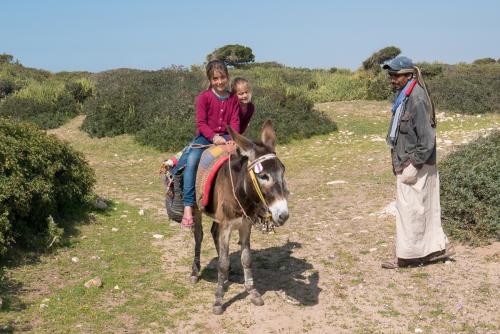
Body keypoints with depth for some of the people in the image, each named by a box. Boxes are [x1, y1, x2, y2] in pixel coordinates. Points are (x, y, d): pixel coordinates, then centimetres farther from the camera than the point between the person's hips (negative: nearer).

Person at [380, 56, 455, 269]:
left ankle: (406, 256, 10)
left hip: (416, 166, -9)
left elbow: (427, 138, -20)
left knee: (410, 208, -1)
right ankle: (439, 246, 25)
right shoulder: (403, 98, 10)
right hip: (405, 164, 9)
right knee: (425, 208, 15)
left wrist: (413, 164, -18)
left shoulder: (417, 99, -18)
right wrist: (399, 161, 14)